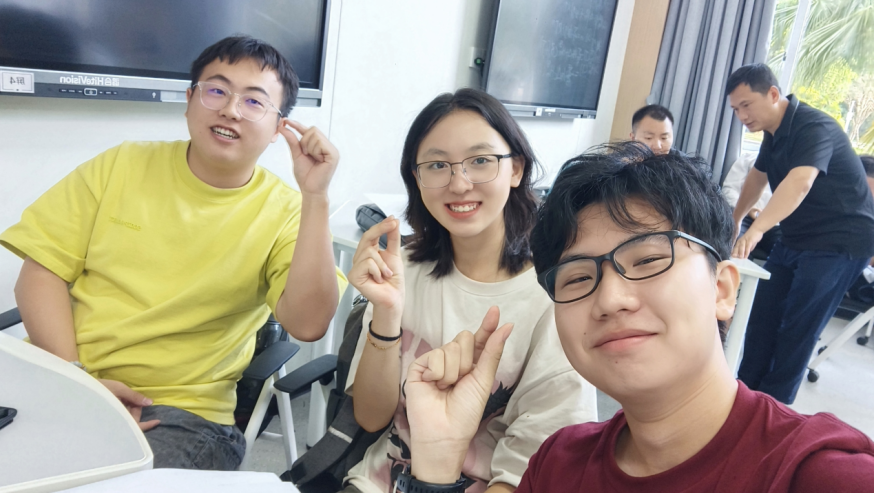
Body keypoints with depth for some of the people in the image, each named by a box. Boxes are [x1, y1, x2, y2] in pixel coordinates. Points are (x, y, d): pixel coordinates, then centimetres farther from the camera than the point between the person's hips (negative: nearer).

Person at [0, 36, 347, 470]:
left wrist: (315, 197, -22)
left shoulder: (284, 211, -2)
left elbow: (308, 324, -17)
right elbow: (42, 271, 3)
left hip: (181, 412, -1)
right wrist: (73, 374, -12)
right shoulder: (120, 166, 5)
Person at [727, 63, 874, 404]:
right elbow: (758, 176, 23)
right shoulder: (775, 132, 5)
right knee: (762, 316, 4)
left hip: (839, 242, -8)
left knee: (797, 328, -9)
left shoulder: (813, 128, -23)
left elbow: (800, 183, -41)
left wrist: (755, 231, -54)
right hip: (796, 240, 8)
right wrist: (735, 219, 28)